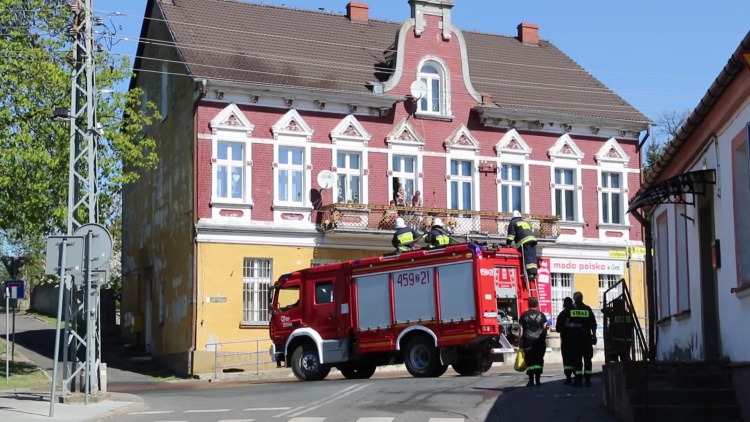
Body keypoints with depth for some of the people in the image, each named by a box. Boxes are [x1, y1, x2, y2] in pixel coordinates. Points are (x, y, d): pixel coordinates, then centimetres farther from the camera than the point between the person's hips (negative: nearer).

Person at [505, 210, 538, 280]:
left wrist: (508, 244, 7)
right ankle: (534, 273, -6)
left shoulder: (513, 223, 14)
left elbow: (511, 234, 4)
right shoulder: (525, 223, 35)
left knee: (528, 258, -13)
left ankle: (530, 273, -22)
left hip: (524, 241, -6)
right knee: (533, 257, 3)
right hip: (532, 239, 6)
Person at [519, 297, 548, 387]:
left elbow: (521, 329, 1)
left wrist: (521, 341, 7)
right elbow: (545, 328, 3)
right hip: (539, 340, 1)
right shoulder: (541, 315, 3)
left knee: (529, 360, 1)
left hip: (528, 340, -1)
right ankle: (538, 379, 1)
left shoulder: (524, 315, 1)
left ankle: (531, 380, -4)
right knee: (539, 360, 5)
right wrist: (544, 339, 12)